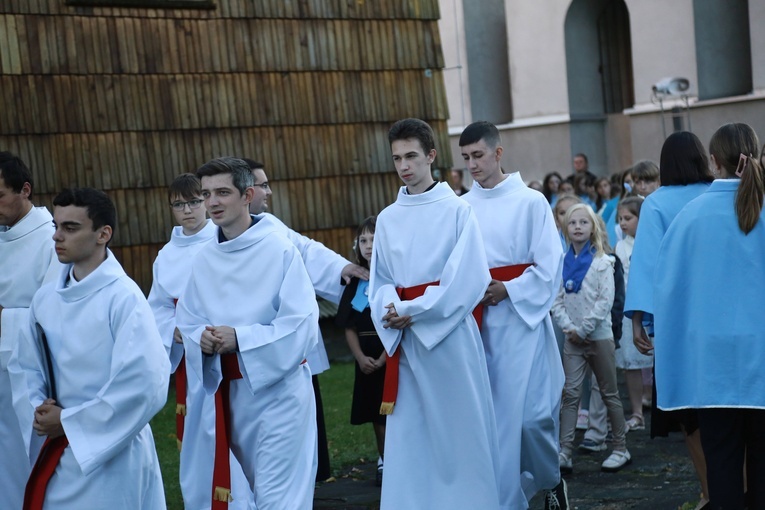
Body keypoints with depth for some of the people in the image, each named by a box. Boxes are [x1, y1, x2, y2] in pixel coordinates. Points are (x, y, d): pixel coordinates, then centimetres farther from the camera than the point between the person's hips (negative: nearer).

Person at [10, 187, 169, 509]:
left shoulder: (123, 298, -16)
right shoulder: (45, 298, 3)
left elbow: (145, 385, -22)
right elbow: (26, 365, 13)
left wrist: (68, 422, -15)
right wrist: (37, 410, -9)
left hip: (112, 453, -6)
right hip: (57, 452, 6)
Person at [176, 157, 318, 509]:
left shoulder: (280, 249, -12)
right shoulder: (204, 259, 4)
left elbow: (302, 324, -17)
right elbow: (186, 323, 8)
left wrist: (239, 338, -23)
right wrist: (202, 339, -14)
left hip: (280, 390, -6)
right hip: (232, 392, 6)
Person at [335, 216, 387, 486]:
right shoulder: (356, 282, 9)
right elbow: (349, 327, 8)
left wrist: (384, 359, -16)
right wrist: (360, 357, -6)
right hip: (367, 362, 5)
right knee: (377, 416, 13)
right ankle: (385, 463, 25)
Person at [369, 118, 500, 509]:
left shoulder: (457, 210, -3)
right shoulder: (387, 219, 10)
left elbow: (468, 278, -11)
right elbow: (379, 282, 9)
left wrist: (412, 311, -14)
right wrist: (390, 310, -13)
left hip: (450, 336, -4)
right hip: (404, 342, 4)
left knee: (460, 431, 2)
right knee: (407, 437, 5)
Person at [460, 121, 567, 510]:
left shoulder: (530, 202, -2)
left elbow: (549, 267, -6)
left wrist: (506, 291, -14)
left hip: (522, 321, -3)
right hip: (478, 326, 3)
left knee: (531, 416, -5)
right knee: (493, 419, 3)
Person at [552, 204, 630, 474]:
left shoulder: (602, 262, -6)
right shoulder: (562, 262, 4)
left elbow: (605, 300, -11)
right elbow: (557, 299, 3)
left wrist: (584, 328, -14)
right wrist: (568, 327, -10)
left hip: (599, 335, -3)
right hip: (572, 338, 3)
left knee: (609, 393, 7)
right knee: (570, 393, -3)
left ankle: (620, 449, 17)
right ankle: (564, 452, -5)